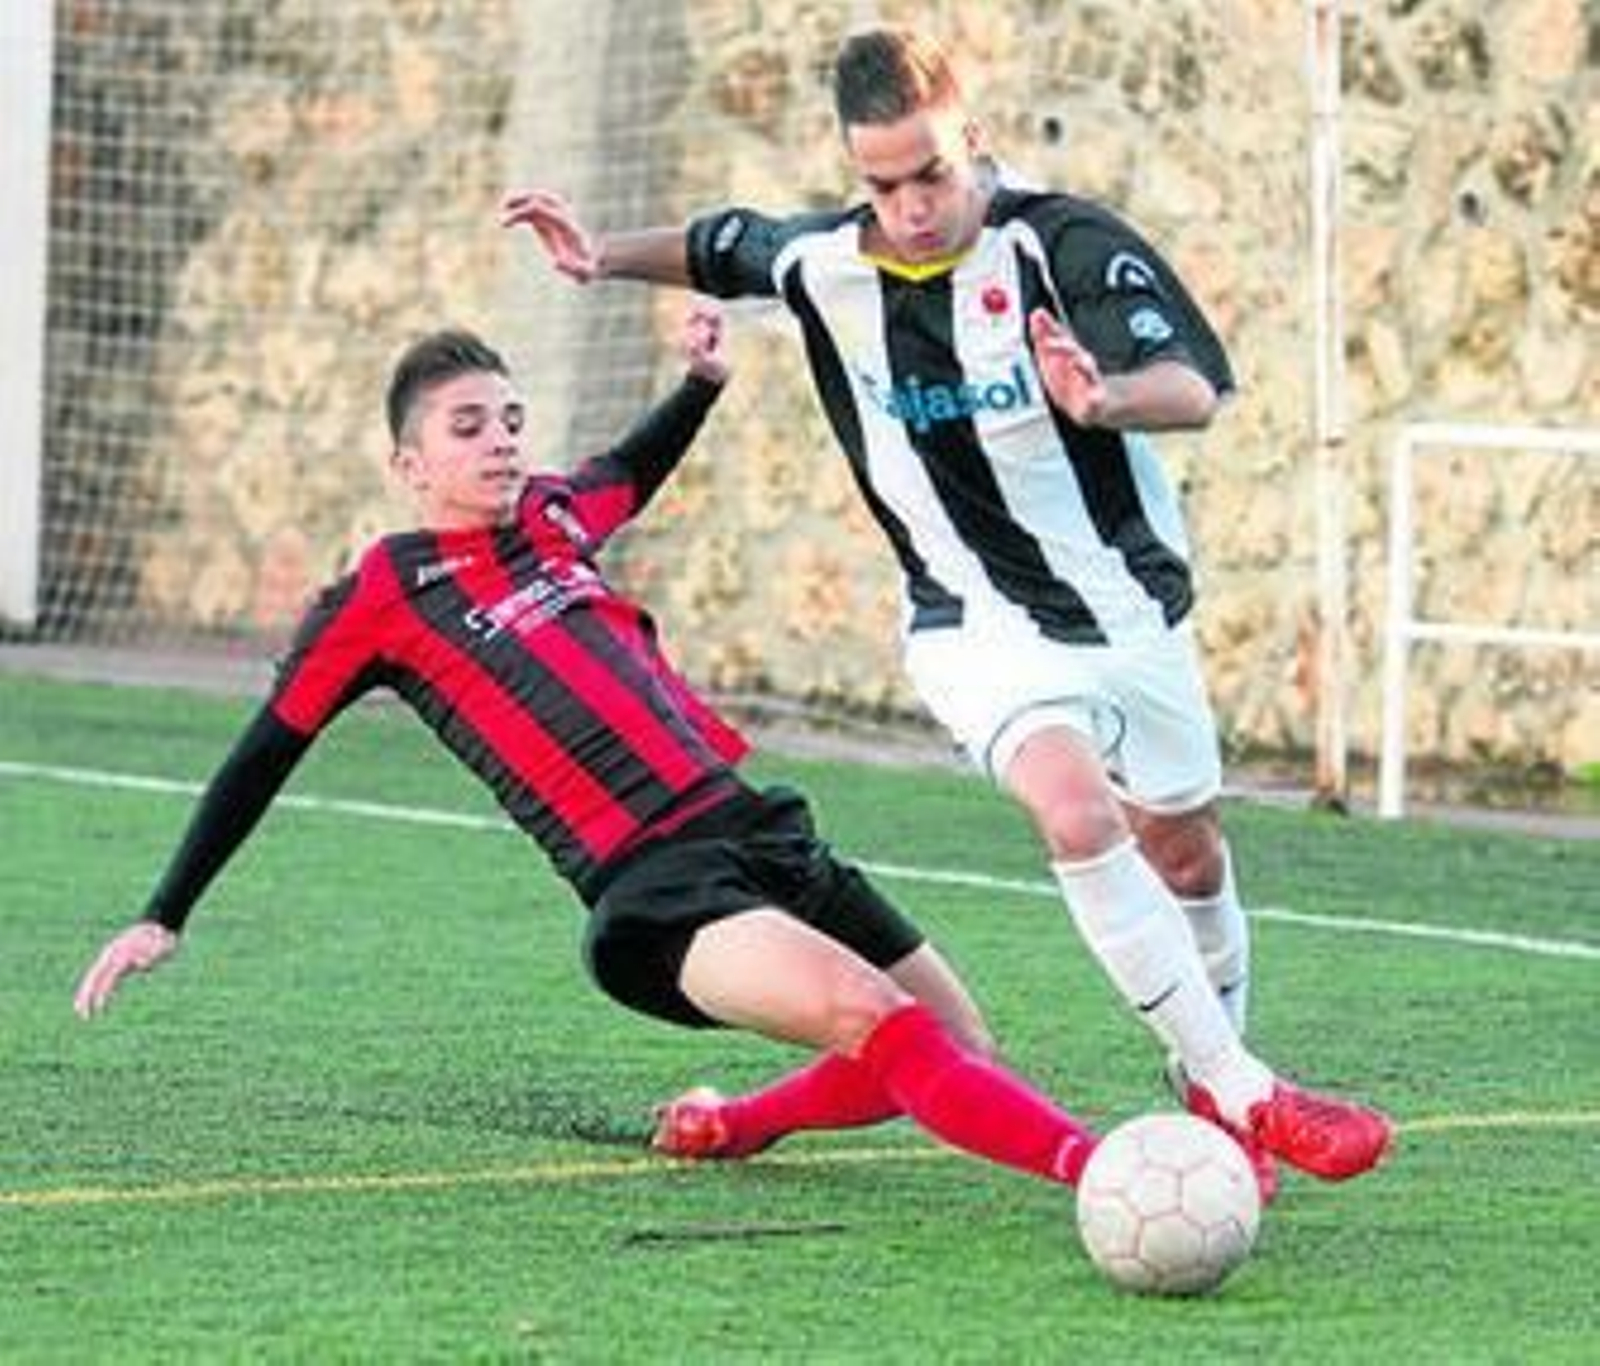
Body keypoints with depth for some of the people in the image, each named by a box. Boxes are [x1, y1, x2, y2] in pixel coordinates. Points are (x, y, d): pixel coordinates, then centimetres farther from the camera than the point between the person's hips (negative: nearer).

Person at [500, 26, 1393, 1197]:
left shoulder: (1062, 242, -20)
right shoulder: (822, 264, -9)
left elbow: (1196, 389, -31)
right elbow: (722, 248, 15)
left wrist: (1104, 397, -51)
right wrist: (603, 255, 2)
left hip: (1131, 605, 0)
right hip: (982, 628, 0)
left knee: (1184, 853, 16)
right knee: (1078, 814, -27)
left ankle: (1213, 1082, 43)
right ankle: (1247, 1097, -26)